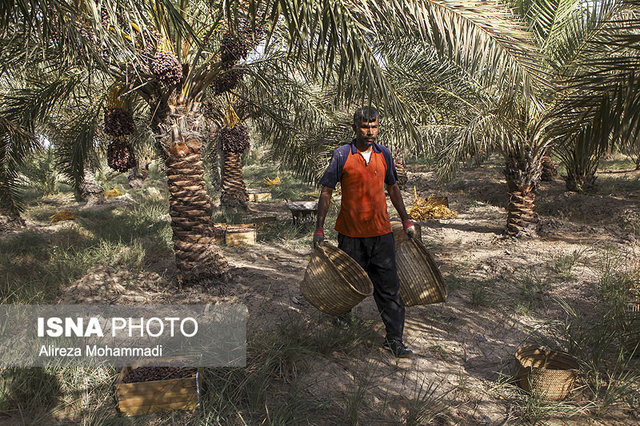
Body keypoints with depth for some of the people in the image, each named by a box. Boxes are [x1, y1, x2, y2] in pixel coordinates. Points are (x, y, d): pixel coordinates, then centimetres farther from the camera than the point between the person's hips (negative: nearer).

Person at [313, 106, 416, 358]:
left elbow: (393, 188, 17)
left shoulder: (384, 155, 5)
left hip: (381, 232, 2)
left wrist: (405, 221, 18)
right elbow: (326, 192, -5)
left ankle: (394, 339, 11)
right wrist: (319, 229, -7)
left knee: (389, 286, 1)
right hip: (351, 233, -2)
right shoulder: (342, 155, -7)